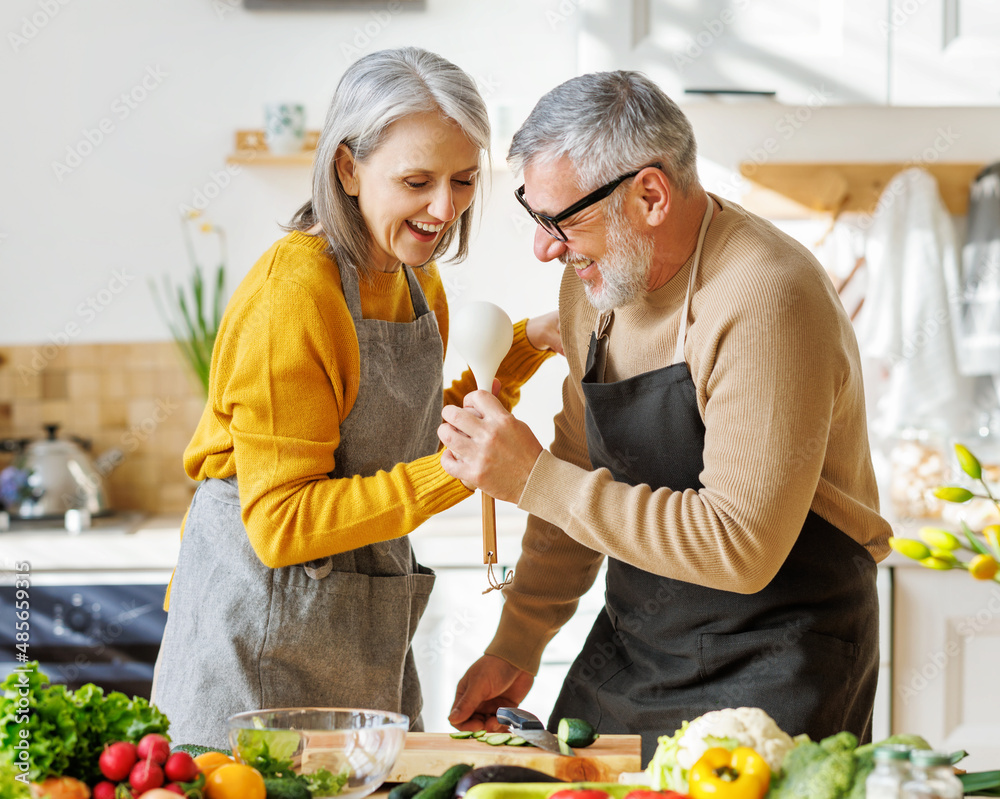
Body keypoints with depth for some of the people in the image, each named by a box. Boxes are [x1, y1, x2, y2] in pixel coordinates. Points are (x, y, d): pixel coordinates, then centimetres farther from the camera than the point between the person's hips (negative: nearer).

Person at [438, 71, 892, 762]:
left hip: (773, 668, -7)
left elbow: (742, 549, -27)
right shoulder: (594, 282, 2)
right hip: (629, 648, 7)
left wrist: (535, 478, -26)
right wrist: (517, 644, 12)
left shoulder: (767, 301, -24)